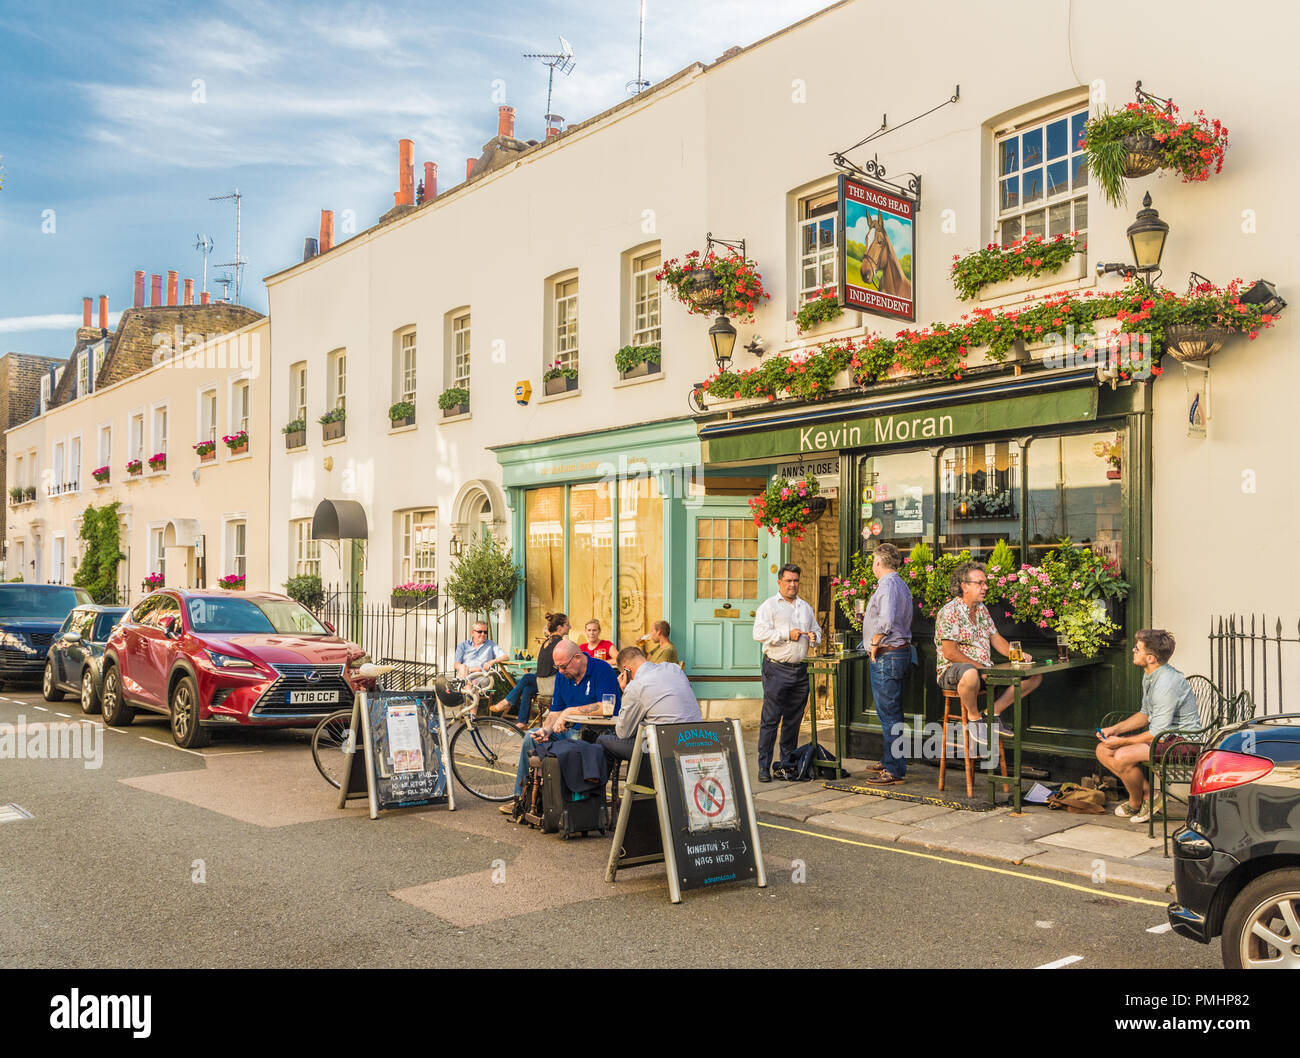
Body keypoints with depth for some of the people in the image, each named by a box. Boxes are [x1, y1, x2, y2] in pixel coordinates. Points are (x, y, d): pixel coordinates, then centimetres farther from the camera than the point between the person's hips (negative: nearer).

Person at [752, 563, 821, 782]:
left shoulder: (806, 607, 18)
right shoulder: (768, 606, -1)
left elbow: (816, 630, 26)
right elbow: (759, 633, -12)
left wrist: (813, 637, 2)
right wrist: (787, 634, -15)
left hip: (800, 670, 6)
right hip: (776, 669, -6)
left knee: (794, 720, 10)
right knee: (770, 719, -7)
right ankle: (764, 767, -3)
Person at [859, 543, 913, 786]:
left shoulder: (887, 584, -16)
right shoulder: (901, 584, 17)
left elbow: (886, 621, -29)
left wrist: (875, 643, -16)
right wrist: (868, 618, 28)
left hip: (886, 655, -11)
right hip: (901, 652, 11)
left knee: (888, 713, -7)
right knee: (892, 712, 17)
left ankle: (894, 770, -4)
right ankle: (889, 761, 27)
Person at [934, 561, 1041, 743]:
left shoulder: (982, 609, 15)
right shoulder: (950, 611, -13)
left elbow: (995, 638, 20)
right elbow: (950, 653, -19)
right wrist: (980, 668, -20)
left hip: (985, 670, 8)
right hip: (953, 670, -8)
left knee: (1035, 675, 1)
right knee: (971, 675, -45)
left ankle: (994, 711, 4)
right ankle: (974, 717, -15)